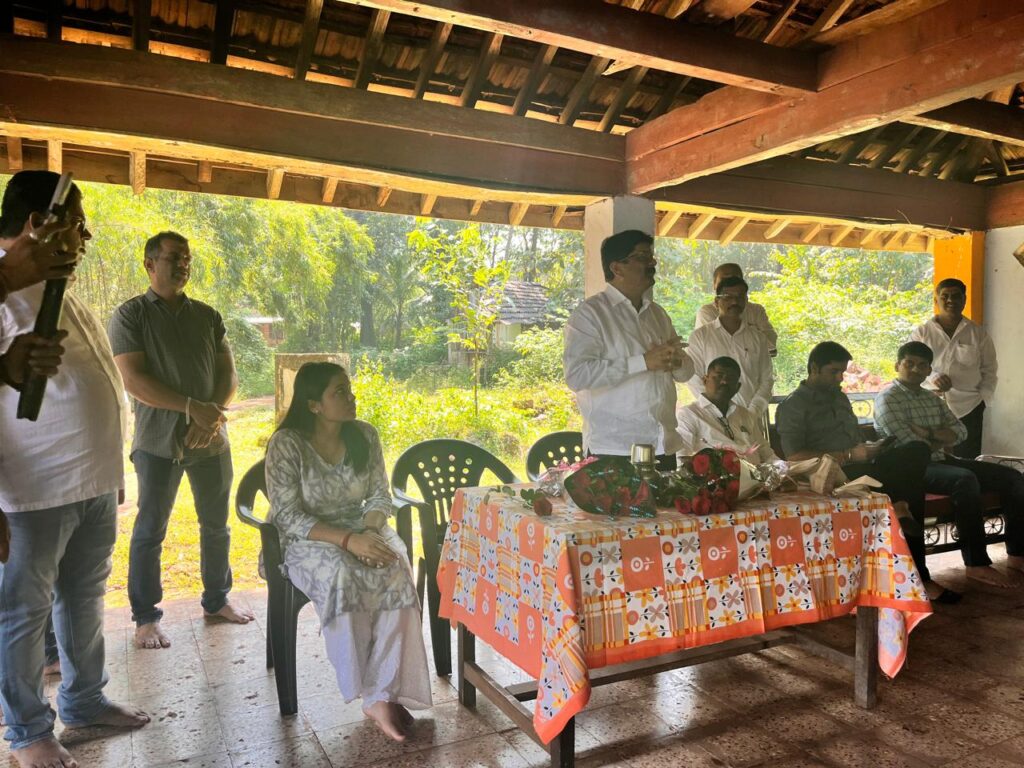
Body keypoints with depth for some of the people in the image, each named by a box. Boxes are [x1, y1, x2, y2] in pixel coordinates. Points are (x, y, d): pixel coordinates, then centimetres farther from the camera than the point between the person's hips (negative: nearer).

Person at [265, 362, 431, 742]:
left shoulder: (365, 435, 0)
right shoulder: (286, 444, -15)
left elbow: (380, 496, 3)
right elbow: (288, 517, -18)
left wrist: (371, 530, -20)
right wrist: (347, 540, -30)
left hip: (362, 529, 4)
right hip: (308, 540, -3)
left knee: (397, 572, -29)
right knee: (342, 575, -36)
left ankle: (382, 695, -24)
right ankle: (378, 693, -19)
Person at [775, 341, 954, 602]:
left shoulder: (840, 398, 27)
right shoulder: (792, 407, 1)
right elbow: (794, 457, -13)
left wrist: (870, 448, 6)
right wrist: (849, 456, -15)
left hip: (862, 469, 7)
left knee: (917, 449, -21)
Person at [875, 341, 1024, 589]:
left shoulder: (933, 398, 20)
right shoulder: (887, 399, -6)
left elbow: (960, 432, 7)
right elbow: (909, 446, -16)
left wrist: (928, 433, -10)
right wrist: (941, 441, 0)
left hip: (942, 461, 9)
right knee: (965, 480, -35)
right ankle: (977, 564, -30)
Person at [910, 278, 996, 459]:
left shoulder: (978, 333, 9)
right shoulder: (921, 332, 5)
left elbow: (989, 371, 13)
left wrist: (983, 398, 0)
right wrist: (932, 377, -19)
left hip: (968, 408, 1)